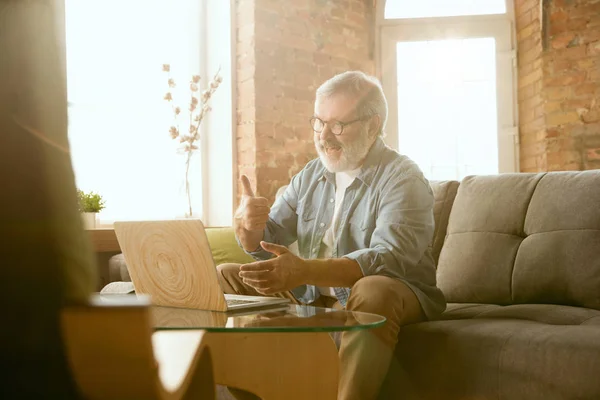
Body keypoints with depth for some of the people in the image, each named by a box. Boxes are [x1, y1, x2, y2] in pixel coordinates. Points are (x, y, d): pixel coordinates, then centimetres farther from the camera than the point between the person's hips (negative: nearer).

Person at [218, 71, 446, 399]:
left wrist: (306, 271, -43)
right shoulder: (310, 175, 7)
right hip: (312, 296, 6)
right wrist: (247, 225, -18)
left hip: (391, 295, -6)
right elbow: (267, 244, 8)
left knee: (373, 291, -39)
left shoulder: (403, 179, -13)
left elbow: (387, 260, -29)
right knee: (225, 278, 2)